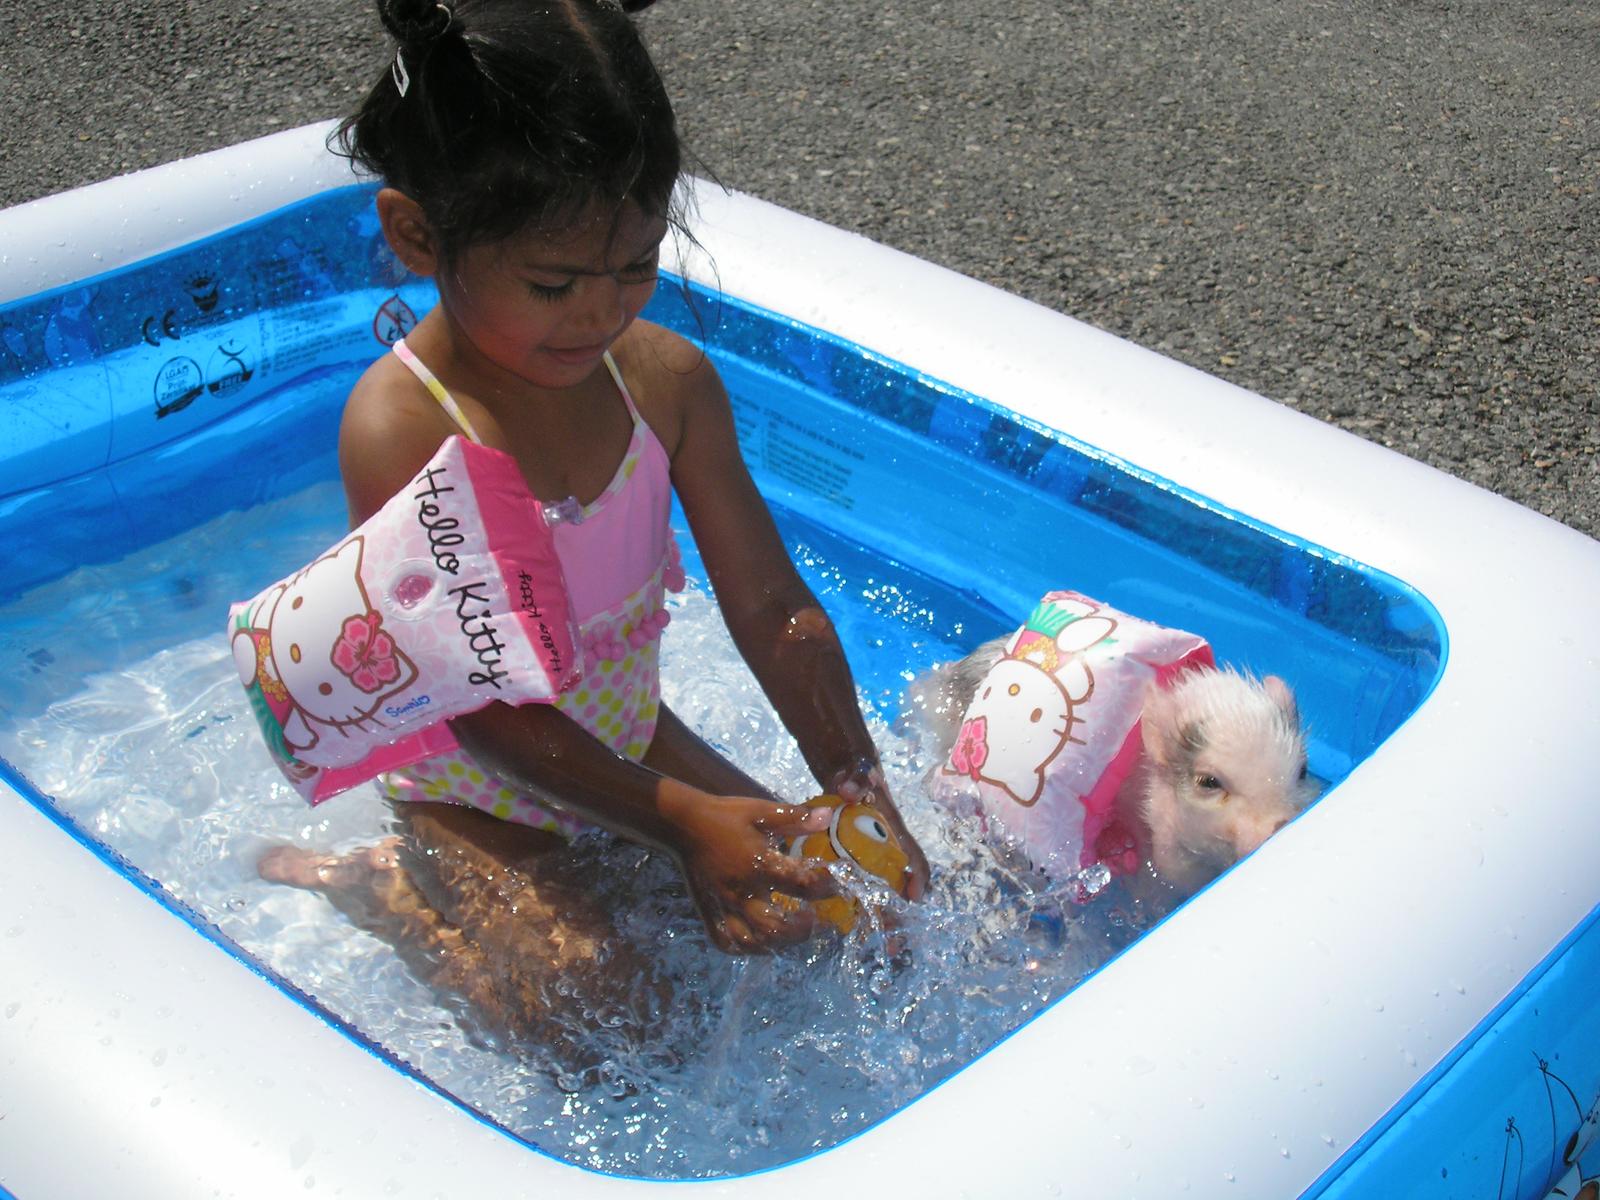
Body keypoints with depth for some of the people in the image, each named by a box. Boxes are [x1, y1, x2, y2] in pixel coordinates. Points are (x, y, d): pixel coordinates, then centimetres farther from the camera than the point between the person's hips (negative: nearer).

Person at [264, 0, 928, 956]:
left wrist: (859, 787, -17)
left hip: (630, 743, 6)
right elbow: (478, 706, -26)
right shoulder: (402, 428, -27)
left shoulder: (667, 378, -11)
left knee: (825, 901, 2)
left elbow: (770, 603, -6)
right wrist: (681, 823, -30)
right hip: (477, 793, -5)